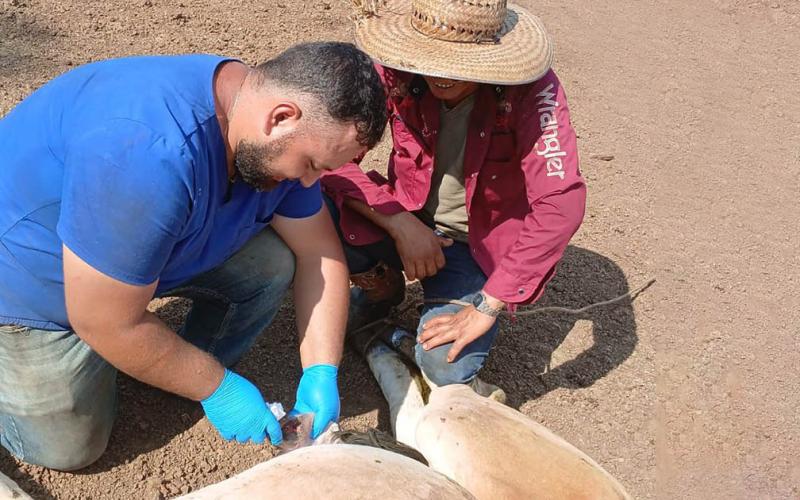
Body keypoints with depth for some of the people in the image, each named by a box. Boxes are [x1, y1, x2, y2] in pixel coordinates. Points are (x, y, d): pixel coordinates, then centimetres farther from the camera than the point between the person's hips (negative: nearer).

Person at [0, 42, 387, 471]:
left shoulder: (273, 144, -18)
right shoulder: (152, 156, -41)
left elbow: (319, 251, -7)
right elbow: (109, 325, -33)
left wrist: (320, 372, -14)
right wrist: (216, 390, -20)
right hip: (35, 278, -5)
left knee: (271, 264, -14)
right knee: (69, 448, -1)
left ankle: (196, 373, 9)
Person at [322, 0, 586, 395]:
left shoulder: (533, 90, -24)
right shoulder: (395, 73, -17)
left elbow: (560, 205, -31)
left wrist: (488, 307, -31)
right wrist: (400, 223, -27)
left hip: (479, 244, -2)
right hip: (409, 221, 3)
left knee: (445, 366, -25)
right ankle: (381, 289, 7)